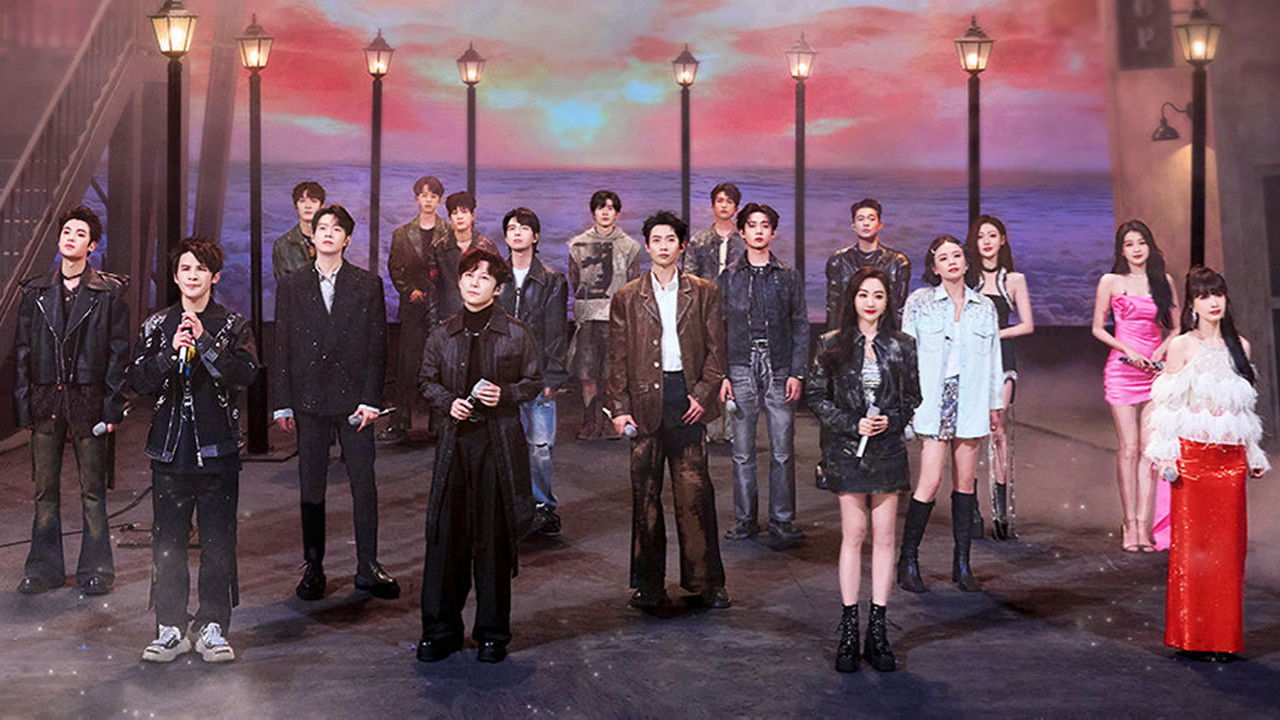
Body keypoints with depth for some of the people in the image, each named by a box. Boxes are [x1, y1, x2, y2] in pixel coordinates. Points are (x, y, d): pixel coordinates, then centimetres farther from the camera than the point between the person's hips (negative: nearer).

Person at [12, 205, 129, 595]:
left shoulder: (108, 292, 1)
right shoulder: (36, 291, 9)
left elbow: (119, 353, -1)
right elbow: (21, 350, 10)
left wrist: (112, 406, -7)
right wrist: (22, 404, 2)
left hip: (88, 401, -3)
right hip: (46, 401, 3)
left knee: (92, 490, 3)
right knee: (45, 489, 8)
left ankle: (95, 569, 13)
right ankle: (44, 568, 18)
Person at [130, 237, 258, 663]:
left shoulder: (233, 326, 5)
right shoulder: (156, 326, 10)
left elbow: (245, 374, -11)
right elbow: (138, 381, 0)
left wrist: (204, 342, -18)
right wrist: (172, 351, -14)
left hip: (217, 450, -1)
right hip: (170, 450, 2)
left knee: (218, 542, 1)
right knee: (167, 542, 4)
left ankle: (212, 627, 12)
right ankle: (171, 628, 14)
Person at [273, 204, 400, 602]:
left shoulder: (368, 285, 4)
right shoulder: (292, 286, 7)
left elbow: (378, 345, 1)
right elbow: (283, 347, 6)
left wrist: (371, 400, -7)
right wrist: (283, 404, 1)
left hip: (354, 397, -1)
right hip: (308, 401, 1)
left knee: (364, 482, 1)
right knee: (311, 487, 7)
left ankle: (368, 567, 10)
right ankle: (313, 567, 17)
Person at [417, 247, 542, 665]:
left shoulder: (517, 335, 1)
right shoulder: (442, 336, 8)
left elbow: (534, 383, 7)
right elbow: (427, 382, 16)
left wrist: (505, 395, -11)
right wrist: (447, 401, -3)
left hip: (500, 442, -2)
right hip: (455, 441, 2)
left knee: (495, 537, 2)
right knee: (445, 534, 1)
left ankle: (492, 633, 14)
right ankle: (440, 630, 13)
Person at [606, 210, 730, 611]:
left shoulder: (703, 293, 9)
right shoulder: (627, 298, 9)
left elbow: (716, 348, 7)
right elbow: (618, 357, 6)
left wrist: (703, 394, -4)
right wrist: (618, 407, -2)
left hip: (688, 395, 0)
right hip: (644, 398, 1)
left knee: (695, 491, -2)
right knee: (645, 494, 4)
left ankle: (705, 580, 8)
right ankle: (649, 584, 13)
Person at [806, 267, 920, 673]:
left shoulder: (901, 347, 6)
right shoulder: (832, 346, 1)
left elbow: (912, 398, 12)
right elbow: (815, 396, 1)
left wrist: (891, 420, -7)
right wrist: (853, 424, -10)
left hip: (888, 450, 2)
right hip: (846, 451, -2)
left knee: (884, 536, 3)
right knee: (853, 535, -1)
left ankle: (878, 632, 10)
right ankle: (848, 631, 6)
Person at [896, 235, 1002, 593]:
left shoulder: (984, 307, 11)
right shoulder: (920, 302, 2)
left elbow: (993, 358, 16)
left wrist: (995, 403, 15)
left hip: (969, 401, 3)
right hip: (934, 400, -3)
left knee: (965, 480, 6)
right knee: (931, 480, -9)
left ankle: (962, 563, 13)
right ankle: (908, 560, 2)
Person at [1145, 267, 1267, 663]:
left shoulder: (1239, 346, 12)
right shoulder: (1182, 346, -1)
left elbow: (1246, 406, 18)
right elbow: (1167, 405, -3)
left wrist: (1253, 455, 17)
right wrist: (1167, 457, -10)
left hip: (1230, 458, 4)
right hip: (1193, 455, -4)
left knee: (1229, 542, 3)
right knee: (1192, 541, -3)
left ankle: (1223, 636, 11)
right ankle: (1192, 637, 6)